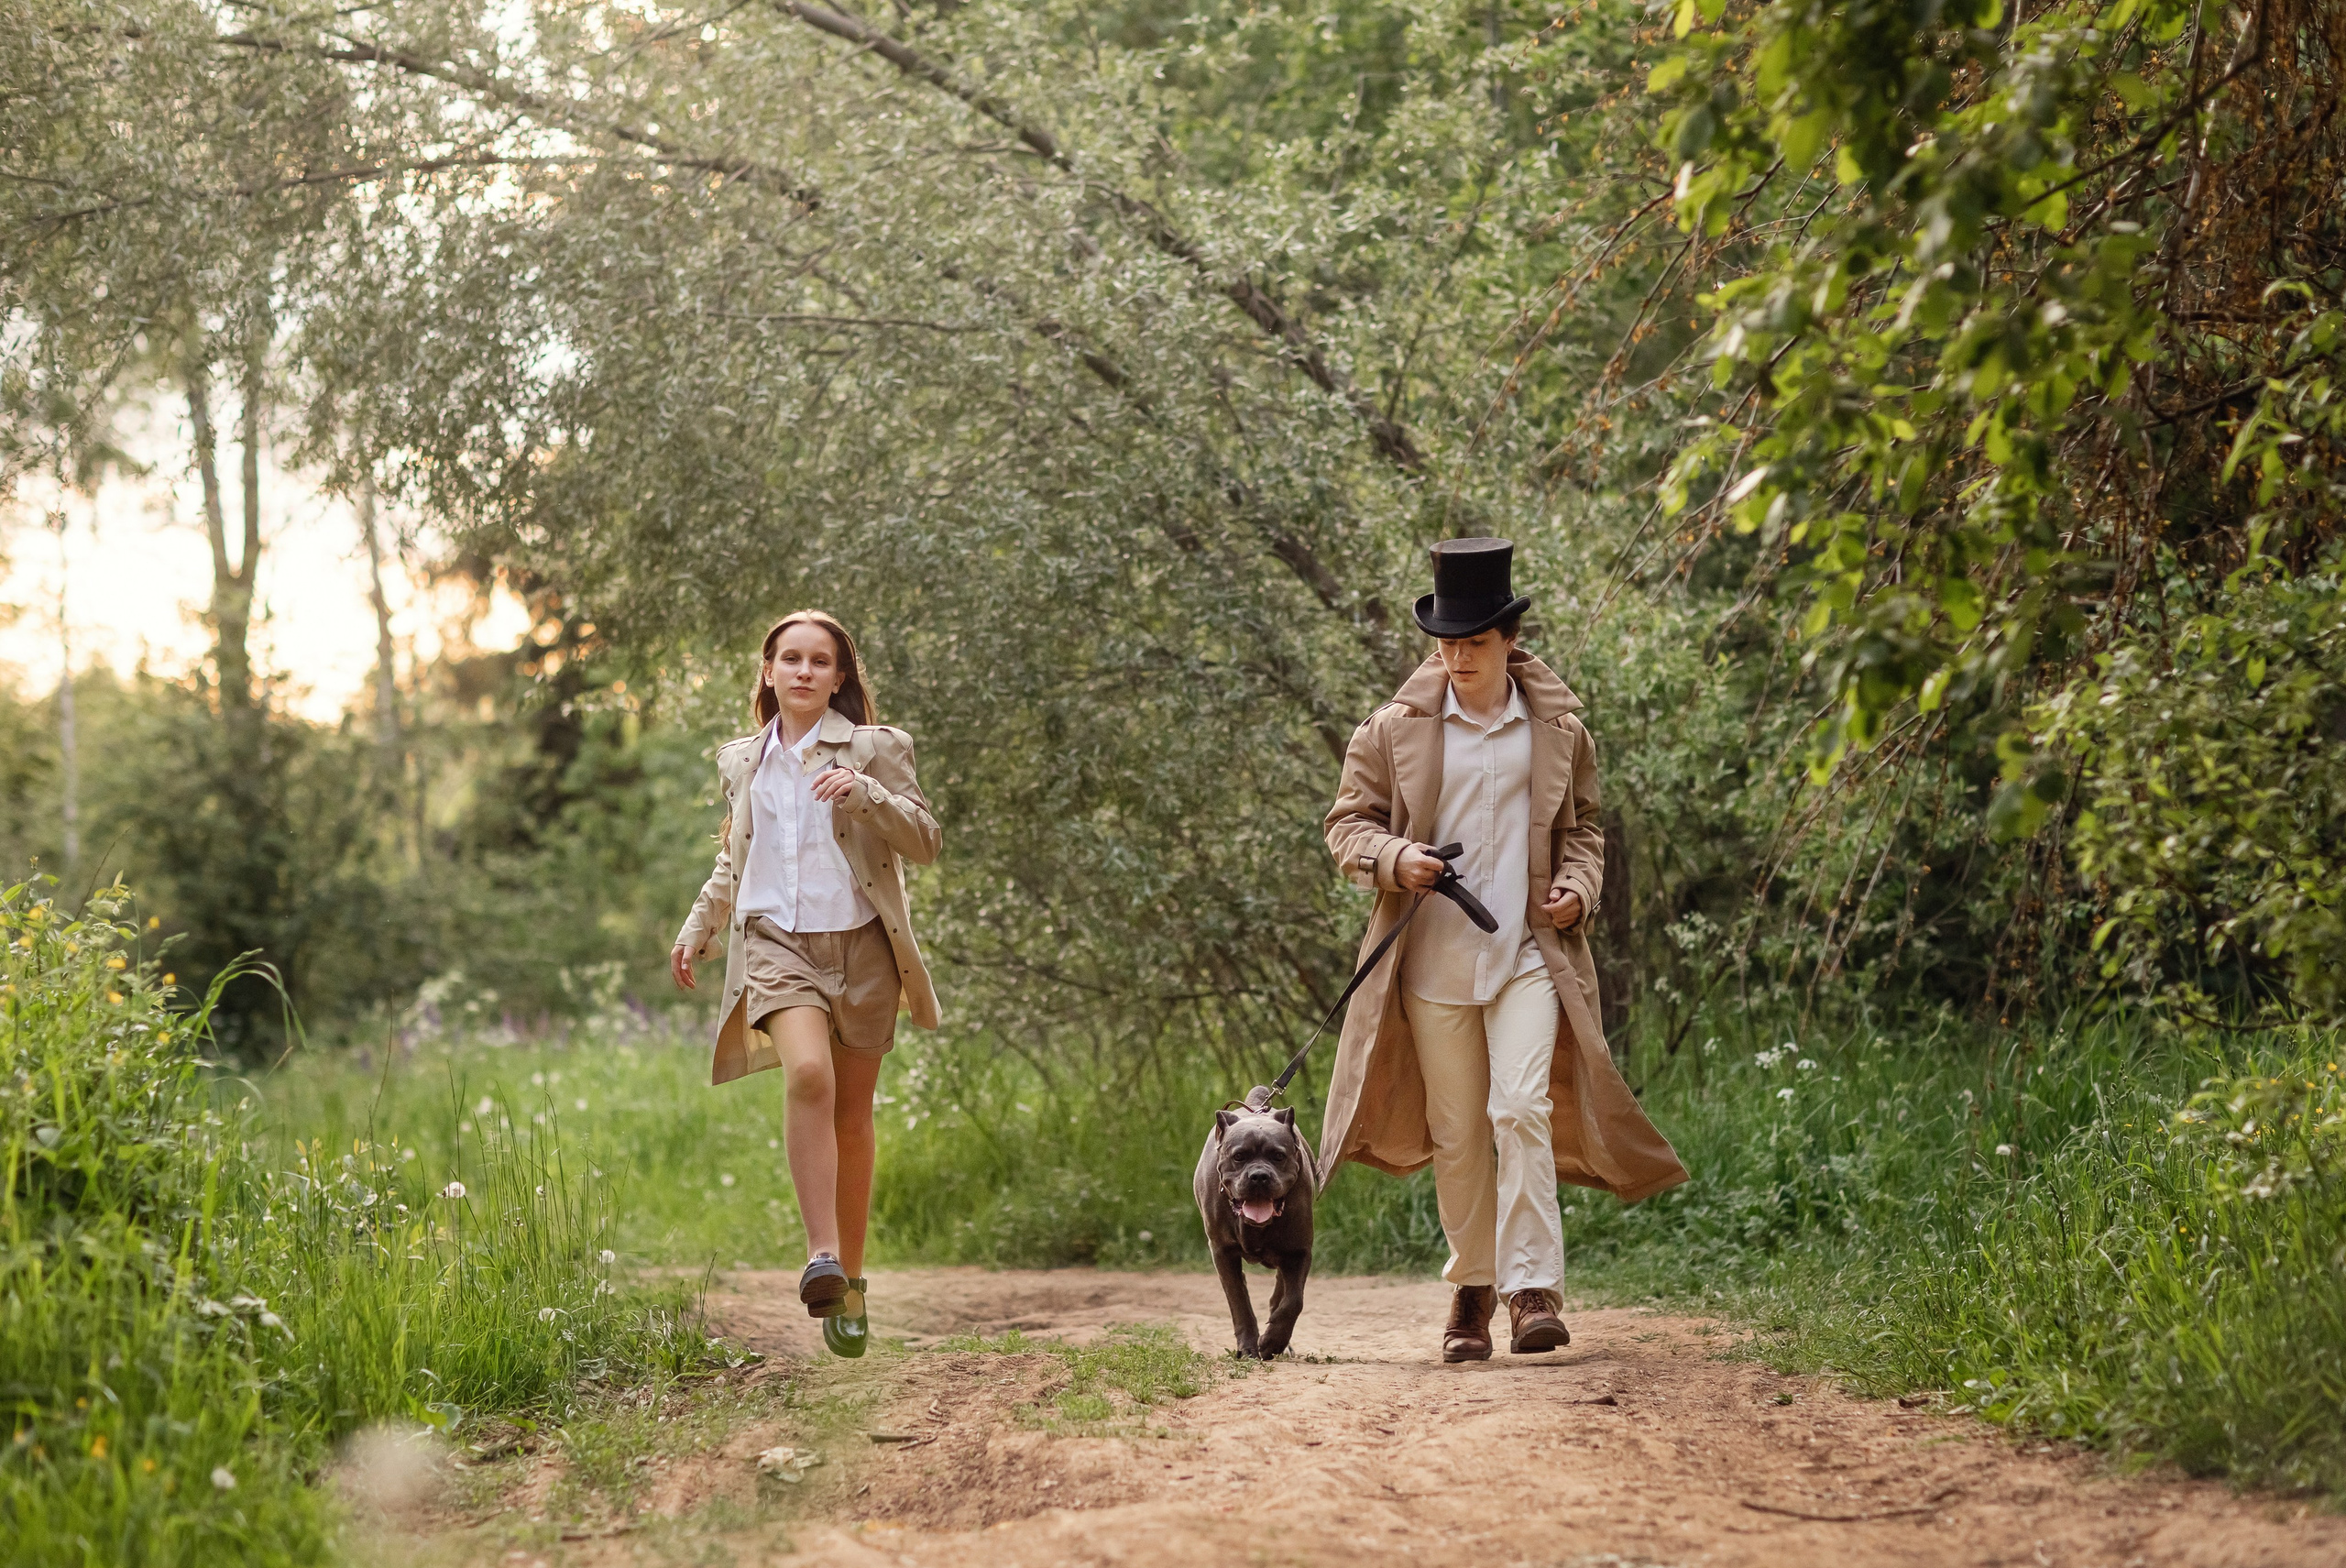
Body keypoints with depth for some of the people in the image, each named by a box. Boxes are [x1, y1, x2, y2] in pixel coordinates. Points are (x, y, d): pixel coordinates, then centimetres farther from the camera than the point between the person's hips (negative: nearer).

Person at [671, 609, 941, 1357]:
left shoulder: (876, 749, 4)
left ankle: (851, 1281, 19)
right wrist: (698, 928, 20)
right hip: (775, 940, 1)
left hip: (859, 943, 0)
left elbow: (924, 841, -3)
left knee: (852, 1117, 5)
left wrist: (866, 792, -17)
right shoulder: (741, 762, 15)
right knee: (808, 1074, -27)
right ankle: (822, 1255, -32)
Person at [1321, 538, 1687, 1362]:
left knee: (1522, 1109, -16)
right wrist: (1393, 858, -12)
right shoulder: (1397, 729, 2)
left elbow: (1582, 825, 19)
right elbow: (1347, 822, 9)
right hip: (1433, 961, 1)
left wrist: (1578, 887, 0)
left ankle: (1534, 1287, -14)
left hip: (1529, 954, -1)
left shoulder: (1559, 729, 6)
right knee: (1456, 1132, 6)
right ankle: (1472, 1287, 19)